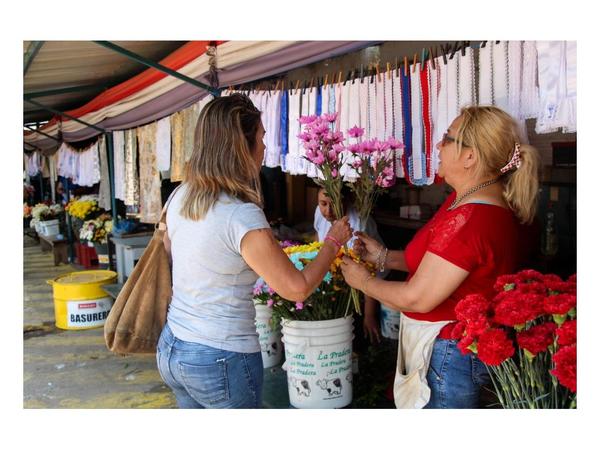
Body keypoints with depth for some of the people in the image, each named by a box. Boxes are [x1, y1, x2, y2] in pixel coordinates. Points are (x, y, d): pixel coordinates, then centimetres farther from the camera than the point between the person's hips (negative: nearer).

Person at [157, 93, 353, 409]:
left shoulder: (180, 197, -2)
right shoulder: (242, 216, -24)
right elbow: (297, 288, -17)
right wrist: (333, 241, -1)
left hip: (171, 348, 7)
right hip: (222, 360, -7)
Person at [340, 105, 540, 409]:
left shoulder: (467, 219, -28)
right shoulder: (475, 200, 6)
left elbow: (417, 299, -23)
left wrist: (364, 282, -7)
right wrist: (383, 256, 8)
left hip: (449, 357, -10)